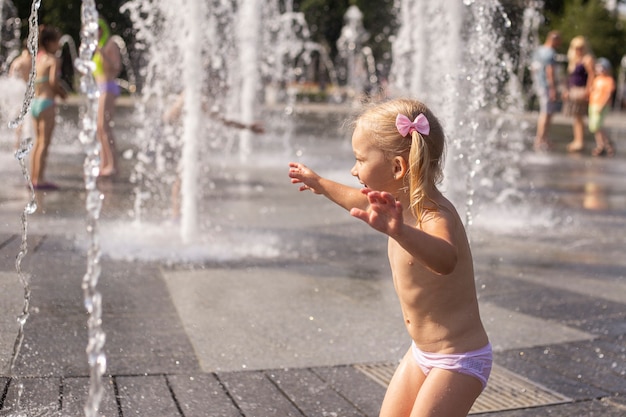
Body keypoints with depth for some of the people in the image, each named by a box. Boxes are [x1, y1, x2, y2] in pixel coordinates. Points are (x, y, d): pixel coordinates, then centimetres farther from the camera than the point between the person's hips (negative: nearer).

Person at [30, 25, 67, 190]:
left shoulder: (37, 59, 13)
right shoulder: (53, 60, -9)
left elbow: (34, 81, 11)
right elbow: (53, 82, -20)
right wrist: (62, 92, -2)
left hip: (34, 101, 8)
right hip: (46, 102, -8)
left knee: (38, 141, 13)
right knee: (44, 142, -5)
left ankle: (33, 178, 15)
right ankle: (39, 179, -5)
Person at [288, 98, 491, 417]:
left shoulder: (435, 218, -29)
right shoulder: (401, 205, -1)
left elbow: (445, 260, -54)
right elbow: (365, 202, 24)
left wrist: (399, 231, -72)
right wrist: (322, 185, 38)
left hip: (458, 361, -9)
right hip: (422, 352, 9)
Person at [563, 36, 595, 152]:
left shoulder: (587, 59, -10)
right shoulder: (573, 59, 17)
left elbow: (591, 75, -16)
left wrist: (587, 91, -21)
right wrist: (567, 90, 17)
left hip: (580, 91, -9)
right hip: (572, 91, 9)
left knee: (578, 117, -9)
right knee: (575, 117, 11)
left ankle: (580, 142, -7)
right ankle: (576, 140, 16)